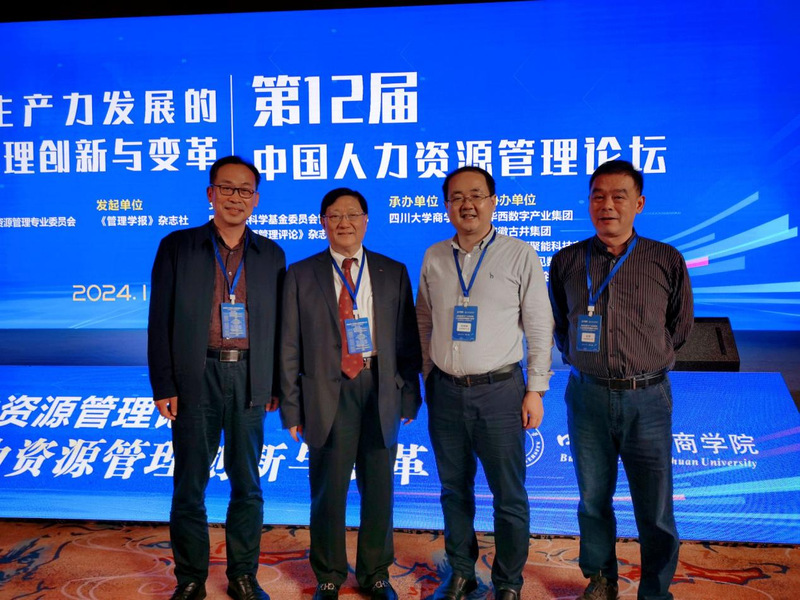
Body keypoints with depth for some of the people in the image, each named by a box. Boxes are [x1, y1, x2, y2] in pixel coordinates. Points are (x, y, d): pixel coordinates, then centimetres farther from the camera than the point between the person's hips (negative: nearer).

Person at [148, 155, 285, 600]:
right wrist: (163, 386, -5)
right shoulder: (177, 247, 2)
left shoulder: (271, 255, 7)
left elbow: (277, 324, 8)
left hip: (249, 379, 2)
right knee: (190, 484, 8)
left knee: (248, 484, 10)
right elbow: (160, 321, 0)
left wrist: (277, 384, 4)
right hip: (196, 379, -1)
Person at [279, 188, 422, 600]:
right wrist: (292, 408, -3)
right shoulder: (301, 275, 2)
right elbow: (289, 348, 1)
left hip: (380, 392, 2)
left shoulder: (393, 273, 6)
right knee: (328, 491, 10)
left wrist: (409, 396, 2)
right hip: (328, 394, -1)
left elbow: (406, 341, 6)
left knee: (379, 490, 12)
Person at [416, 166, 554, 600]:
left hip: (499, 390, -3)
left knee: (509, 495, 4)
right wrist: (428, 377, 11)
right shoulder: (433, 258, 7)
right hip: (444, 390, 3)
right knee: (454, 489, 15)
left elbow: (540, 327, -1)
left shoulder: (520, 255, -2)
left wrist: (536, 389, -4)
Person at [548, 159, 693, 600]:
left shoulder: (667, 262, -3)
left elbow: (679, 327, 12)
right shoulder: (566, 262, 1)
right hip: (587, 395, 2)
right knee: (592, 499, 15)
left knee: (655, 511, 6)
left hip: (647, 400, -1)